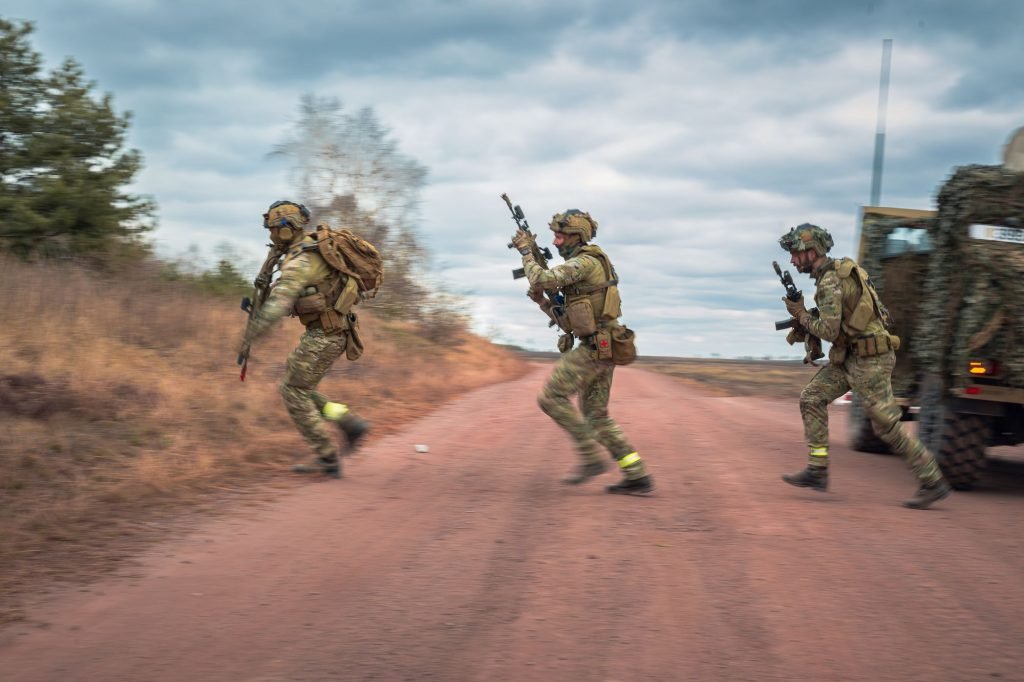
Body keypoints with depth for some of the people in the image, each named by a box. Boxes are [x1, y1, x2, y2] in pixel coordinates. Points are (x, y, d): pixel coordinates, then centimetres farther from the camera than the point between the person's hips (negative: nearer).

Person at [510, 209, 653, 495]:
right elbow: (565, 316, 24)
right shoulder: (582, 267, 21)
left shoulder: (584, 261, -12)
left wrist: (526, 251, -9)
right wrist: (541, 300, 9)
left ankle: (591, 457, -7)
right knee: (595, 415, 10)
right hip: (601, 350, 10)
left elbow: (542, 280, -24)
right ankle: (637, 476, 6)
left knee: (551, 397, -8)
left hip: (595, 347, -10)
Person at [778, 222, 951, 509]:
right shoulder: (838, 271, 12)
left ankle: (933, 482, 3)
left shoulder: (830, 281, -19)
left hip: (870, 359, -10)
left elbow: (828, 331, -23)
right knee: (812, 399, 6)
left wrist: (801, 314, -6)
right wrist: (802, 328, 9)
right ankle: (817, 471, 7)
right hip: (852, 355, 10)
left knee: (887, 425, -5)